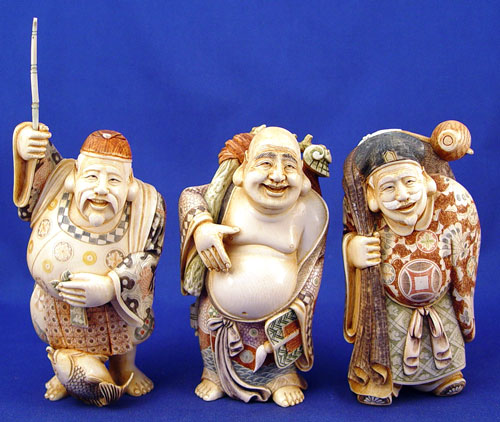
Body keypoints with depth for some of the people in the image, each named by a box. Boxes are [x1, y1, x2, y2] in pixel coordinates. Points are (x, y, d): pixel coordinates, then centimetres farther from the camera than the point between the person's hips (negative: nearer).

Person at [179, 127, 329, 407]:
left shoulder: (312, 208, -8)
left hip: (278, 308, -1)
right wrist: (201, 227, -17)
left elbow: (313, 262, -2)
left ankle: (285, 376, 35)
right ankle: (213, 373, 40)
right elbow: (190, 195, 4)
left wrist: (299, 307, -8)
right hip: (222, 305, 1)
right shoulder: (232, 193, -10)